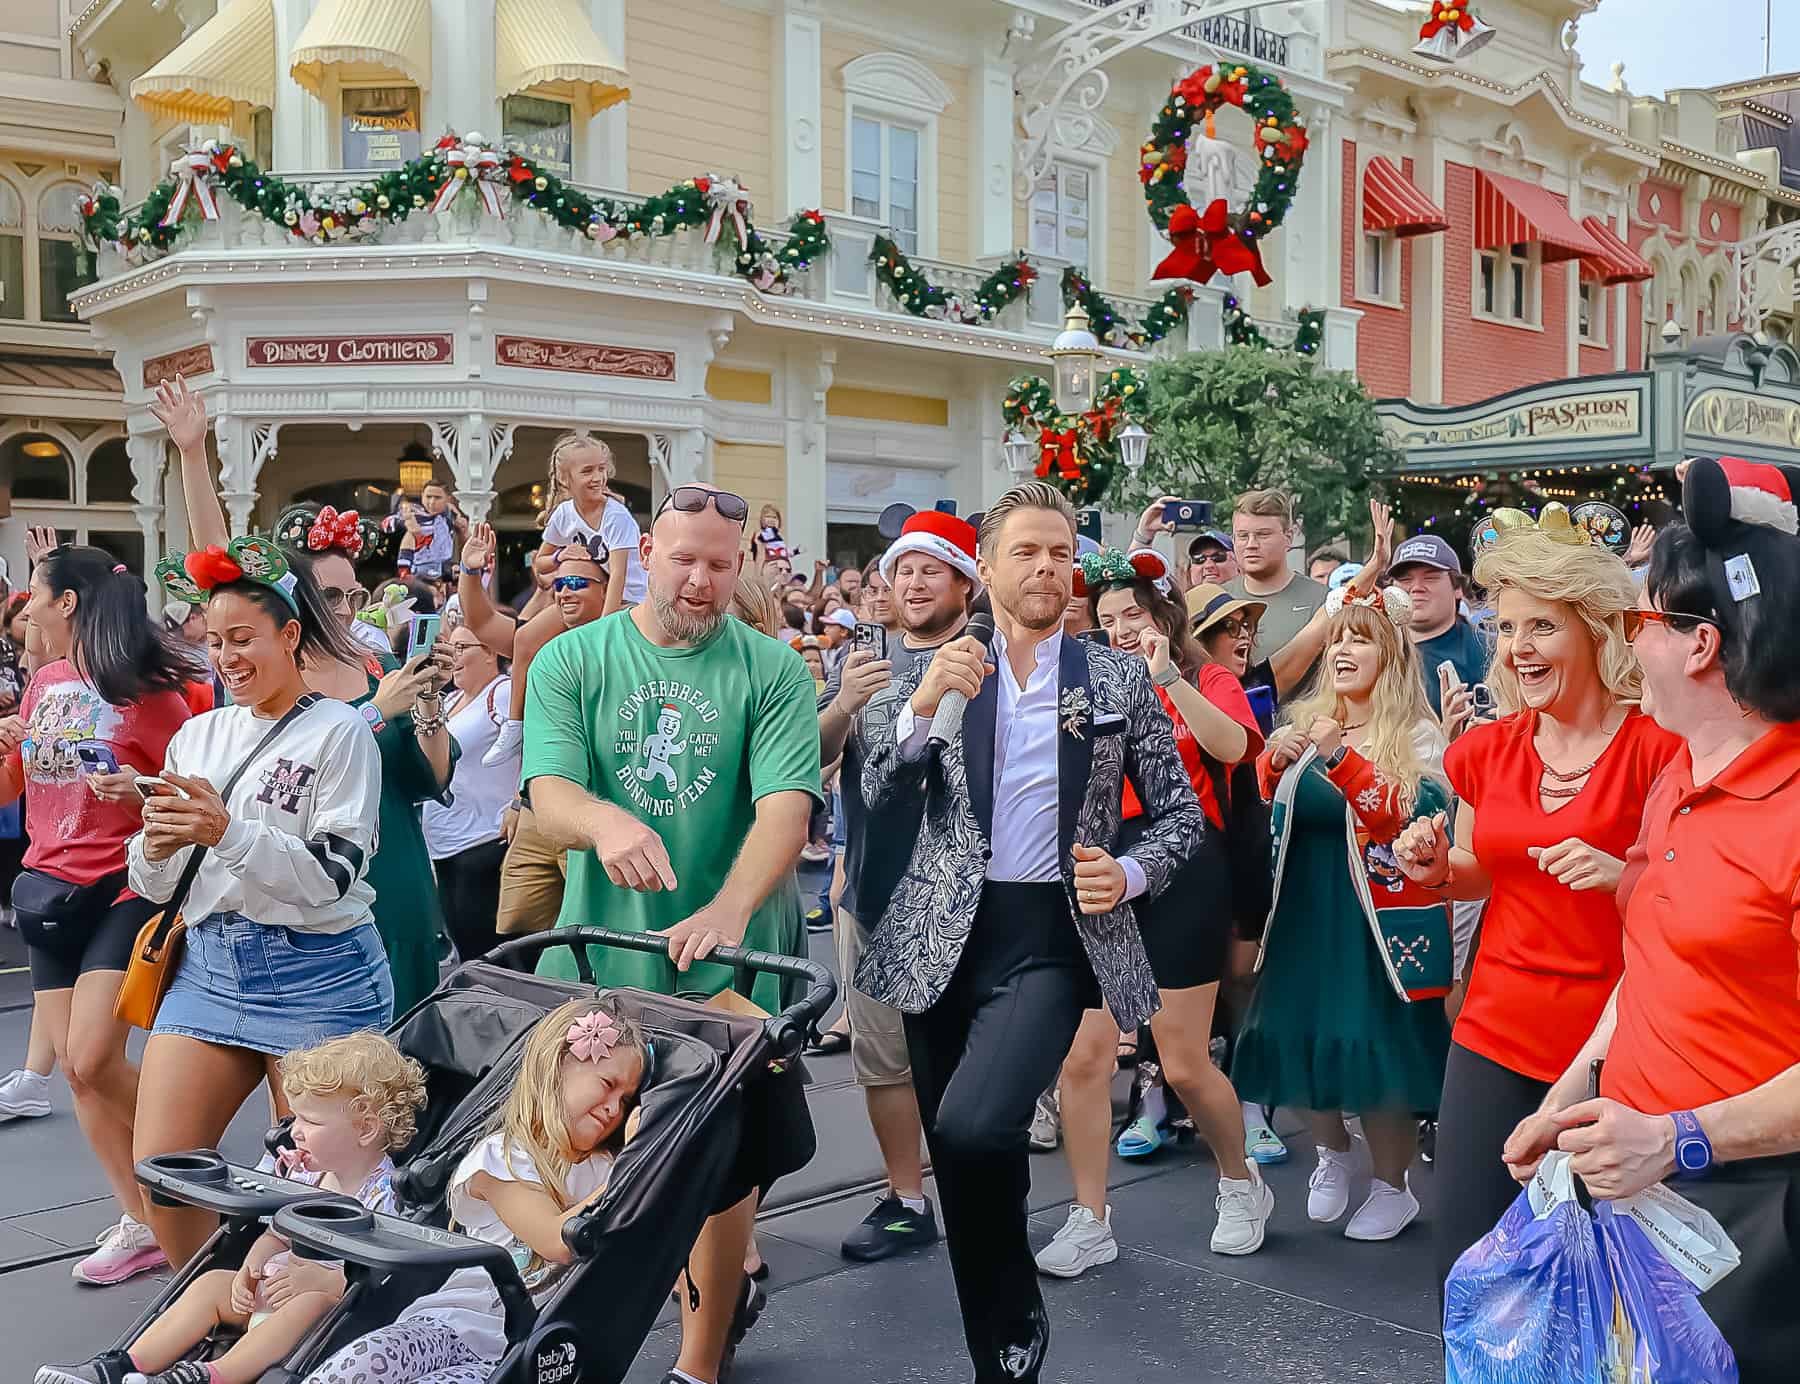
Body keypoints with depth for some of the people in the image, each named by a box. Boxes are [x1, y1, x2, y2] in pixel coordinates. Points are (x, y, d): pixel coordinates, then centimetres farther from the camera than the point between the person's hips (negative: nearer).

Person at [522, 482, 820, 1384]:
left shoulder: (774, 672, -4)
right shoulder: (571, 661, 0)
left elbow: (786, 805, -15)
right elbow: (549, 795, -12)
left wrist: (729, 909, -33)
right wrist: (605, 820, -36)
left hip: (727, 962, -2)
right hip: (602, 951, 2)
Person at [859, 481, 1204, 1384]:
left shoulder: (1119, 678, 5)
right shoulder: (936, 674, 7)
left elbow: (1181, 813, 10)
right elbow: (880, 796, -1)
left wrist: (1130, 874, -10)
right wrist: (922, 706, -18)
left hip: (1052, 938, -2)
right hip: (945, 940, 3)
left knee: (973, 1131, -24)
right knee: (965, 1169, 9)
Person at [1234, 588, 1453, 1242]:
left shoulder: (1418, 738, -6)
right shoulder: (1306, 724, 8)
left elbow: (1399, 815, -20)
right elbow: (1265, 813, 9)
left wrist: (1340, 757, -28)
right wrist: (1274, 763, -11)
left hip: (1379, 915, -5)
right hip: (1304, 911, 5)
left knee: (1374, 1041, -3)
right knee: (1299, 1033, 6)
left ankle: (1392, 1185, 18)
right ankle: (1331, 1152, 33)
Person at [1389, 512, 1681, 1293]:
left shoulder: (1655, 748, -10)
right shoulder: (1487, 751, 5)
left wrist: (1622, 875, -24)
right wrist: (1437, 868, -1)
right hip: (1496, 1032, 4)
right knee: (1463, 1264, 7)